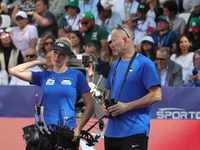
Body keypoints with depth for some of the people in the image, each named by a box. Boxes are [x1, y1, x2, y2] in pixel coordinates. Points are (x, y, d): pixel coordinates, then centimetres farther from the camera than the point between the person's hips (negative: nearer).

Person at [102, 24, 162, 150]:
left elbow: (156, 95, -13)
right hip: (111, 132, 7)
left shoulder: (144, 63, -6)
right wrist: (106, 106, 3)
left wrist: (126, 106, -16)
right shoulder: (115, 65, 17)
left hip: (134, 132, -7)